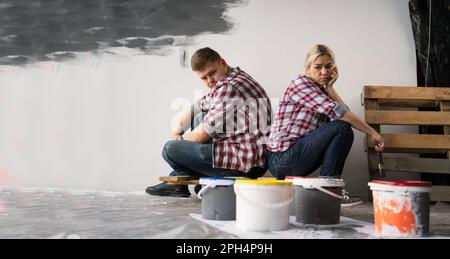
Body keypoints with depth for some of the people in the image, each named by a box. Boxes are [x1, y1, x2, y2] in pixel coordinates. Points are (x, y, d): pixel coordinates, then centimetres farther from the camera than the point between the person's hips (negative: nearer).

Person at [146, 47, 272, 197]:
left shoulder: (230, 87, -19)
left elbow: (202, 135, -16)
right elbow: (197, 107, 25)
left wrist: (182, 139, 5)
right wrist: (178, 130, 8)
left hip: (245, 163, -11)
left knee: (170, 149, -7)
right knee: (200, 118, 24)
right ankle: (177, 178, 25)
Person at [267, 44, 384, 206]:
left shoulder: (321, 90, 18)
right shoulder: (300, 83, -8)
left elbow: (345, 113, 0)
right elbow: (338, 112, -18)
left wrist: (330, 87, -3)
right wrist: (371, 133, -13)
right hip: (282, 158, -9)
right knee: (342, 128, -16)